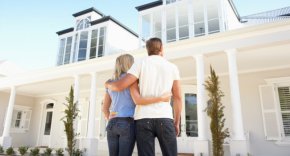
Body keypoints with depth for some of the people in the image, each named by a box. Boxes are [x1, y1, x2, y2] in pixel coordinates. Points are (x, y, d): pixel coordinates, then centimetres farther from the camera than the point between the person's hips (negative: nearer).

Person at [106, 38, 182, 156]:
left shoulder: (140, 63, 5)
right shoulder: (172, 67, 11)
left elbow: (119, 86, -3)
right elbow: (178, 98, 8)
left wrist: (108, 84, 20)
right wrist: (177, 122, 14)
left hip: (143, 118, 0)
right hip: (164, 118, 1)